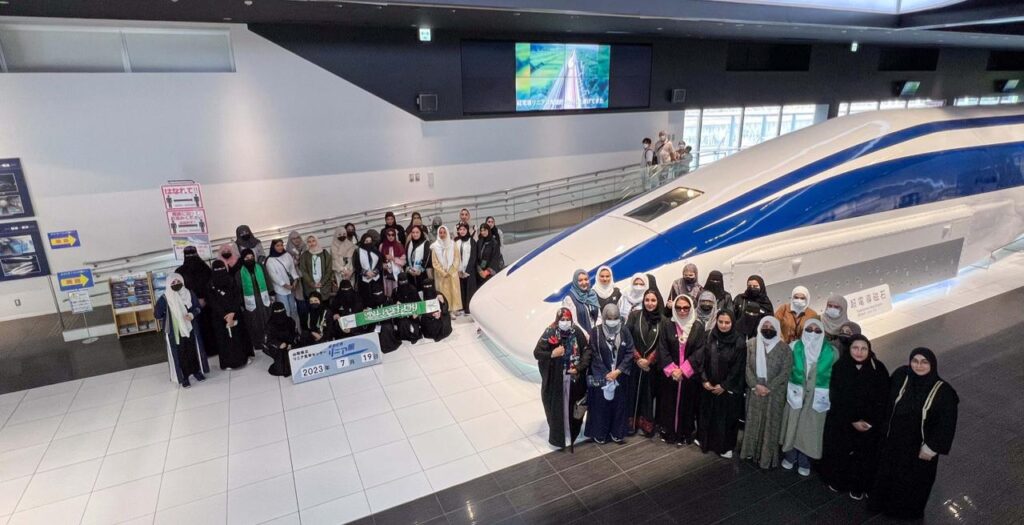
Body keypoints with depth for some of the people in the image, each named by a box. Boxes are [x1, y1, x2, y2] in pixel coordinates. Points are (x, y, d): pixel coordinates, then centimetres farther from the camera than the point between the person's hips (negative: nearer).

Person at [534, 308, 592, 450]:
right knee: (558, 407, 7)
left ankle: (573, 431, 41)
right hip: (556, 378, -3)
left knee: (573, 405, 17)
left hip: (575, 377, 3)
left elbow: (587, 350, -1)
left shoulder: (577, 331, -9)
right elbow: (536, 353, -13)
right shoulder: (549, 334, -16)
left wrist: (579, 367, -12)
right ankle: (559, 436, 25)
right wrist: (552, 354, -29)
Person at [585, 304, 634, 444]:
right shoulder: (596, 332, -9)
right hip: (601, 377, -2)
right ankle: (599, 434, 20)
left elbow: (630, 352, -4)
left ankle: (617, 433, 26)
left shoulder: (624, 331, -2)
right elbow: (594, 355, -10)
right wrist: (606, 374, -14)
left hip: (620, 376, 2)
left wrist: (618, 371, -13)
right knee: (601, 404, 6)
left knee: (619, 404, 10)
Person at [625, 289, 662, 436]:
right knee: (633, 391, 6)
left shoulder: (662, 320, -2)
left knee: (648, 393, 9)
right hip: (633, 362, -1)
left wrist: (649, 360, -11)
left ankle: (646, 425, 20)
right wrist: (638, 358, -11)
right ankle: (631, 423, 18)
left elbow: (661, 344, -2)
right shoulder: (634, 315, -5)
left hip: (652, 364, 1)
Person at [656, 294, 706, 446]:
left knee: (686, 405, 8)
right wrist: (671, 369, -14)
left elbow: (699, 352, -8)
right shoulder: (667, 325, -2)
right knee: (668, 404, 9)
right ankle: (668, 432, 24)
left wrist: (683, 370, -14)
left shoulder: (698, 327, -3)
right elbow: (663, 349, -4)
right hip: (669, 375, 1)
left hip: (690, 375, 0)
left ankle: (684, 434, 24)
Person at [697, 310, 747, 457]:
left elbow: (738, 368, -12)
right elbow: (703, 360, 1)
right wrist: (704, 380, -8)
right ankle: (706, 441, 33)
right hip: (708, 386, 3)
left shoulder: (739, 342, -12)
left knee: (726, 417, 9)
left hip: (729, 388, -3)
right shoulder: (710, 338, -3)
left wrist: (724, 386, -12)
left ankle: (726, 446, 26)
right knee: (708, 414, 14)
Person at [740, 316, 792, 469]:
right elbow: (747, 366, -3)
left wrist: (768, 388, -14)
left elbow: (785, 372, -9)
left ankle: (767, 457, 19)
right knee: (753, 422, 12)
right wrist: (756, 385, -14)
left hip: (775, 393, -2)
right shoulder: (751, 344, -1)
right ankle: (751, 451, 27)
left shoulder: (784, 348, -6)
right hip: (755, 391, 2)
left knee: (770, 425, 7)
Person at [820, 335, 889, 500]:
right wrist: (852, 421, -16)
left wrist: (870, 422, -14)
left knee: (863, 456, 14)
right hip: (841, 421, 0)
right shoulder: (840, 367, -13)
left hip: (870, 424, 1)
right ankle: (836, 481, 37)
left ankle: (858, 487, 36)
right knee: (839, 453, 13)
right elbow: (836, 398, -12)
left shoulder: (879, 369, -11)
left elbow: (883, 400, -7)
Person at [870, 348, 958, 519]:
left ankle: (908, 510, 47)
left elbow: (946, 423, -16)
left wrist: (932, 448, -14)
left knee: (914, 479, 20)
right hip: (894, 440, 3)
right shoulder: (900, 375, -15)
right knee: (888, 472, 22)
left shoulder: (943, 391, -23)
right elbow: (888, 399, 0)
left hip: (919, 447, -3)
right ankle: (883, 503, 48)